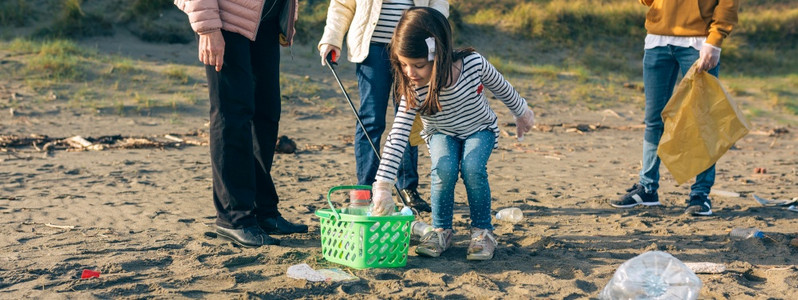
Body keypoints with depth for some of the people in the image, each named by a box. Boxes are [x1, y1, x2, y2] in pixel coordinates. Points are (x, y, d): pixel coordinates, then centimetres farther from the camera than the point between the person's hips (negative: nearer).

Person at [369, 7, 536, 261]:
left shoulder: (473, 63, -31)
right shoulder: (413, 91, -30)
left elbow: (501, 87, -9)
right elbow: (397, 138, -34)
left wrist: (521, 112, 9)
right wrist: (383, 186, -41)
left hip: (480, 130, 0)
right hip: (442, 134, 1)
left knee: (472, 167, -29)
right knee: (444, 168, -29)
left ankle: (482, 230, -8)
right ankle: (441, 230, -6)